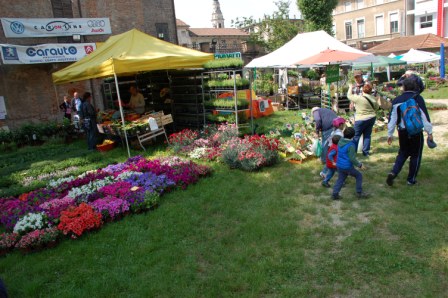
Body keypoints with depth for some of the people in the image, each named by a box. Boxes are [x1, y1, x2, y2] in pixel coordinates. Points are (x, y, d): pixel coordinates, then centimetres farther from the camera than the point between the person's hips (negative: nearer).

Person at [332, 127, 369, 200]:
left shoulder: (340, 142, 1)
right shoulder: (351, 145, -22)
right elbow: (352, 158, -23)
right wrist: (359, 165, -12)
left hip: (339, 165, 7)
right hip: (347, 167, -7)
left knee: (340, 179, 19)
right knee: (359, 175, 13)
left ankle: (334, 194, 15)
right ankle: (359, 193, 19)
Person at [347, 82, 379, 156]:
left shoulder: (358, 98, -19)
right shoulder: (373, 98, -2)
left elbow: (349, 96, -4)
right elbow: (377, 107, 11)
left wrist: (350, 88, 12)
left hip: (361, 119, -5)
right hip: (372, 118, 5)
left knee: (356, 135, 5)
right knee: (367, 135, 12)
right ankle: (366, 151, 16)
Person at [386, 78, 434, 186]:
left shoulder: (397, 100, 0)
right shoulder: (418, 98, -10)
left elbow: (392, 118, 2)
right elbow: (425, 116, -11)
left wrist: (390, 134, 10)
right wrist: (429, 132, -3)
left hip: (402, 132, 3)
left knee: (402, 153, 19)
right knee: (415, 155, 11)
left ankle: (393, 173, -1)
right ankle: (411, 179, 18)